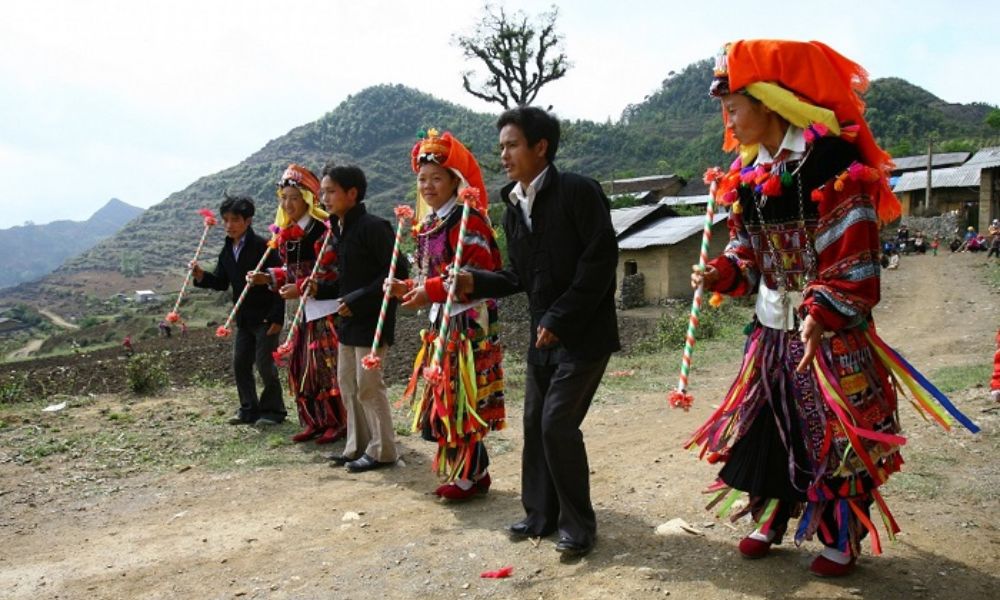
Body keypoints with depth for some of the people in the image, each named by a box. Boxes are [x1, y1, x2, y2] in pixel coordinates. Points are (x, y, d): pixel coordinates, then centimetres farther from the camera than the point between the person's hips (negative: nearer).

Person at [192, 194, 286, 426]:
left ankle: (273, 410, 13)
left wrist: (276, 317, -19)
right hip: (243, 318, 8)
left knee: (265, 364, -2)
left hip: (266, 317, -8)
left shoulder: (262, 246, -15)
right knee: (240, 364, 10)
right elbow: (221, 282, 12)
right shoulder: (227, 251, 9)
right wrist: (201, 276, -9)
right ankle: (249, 409, 23)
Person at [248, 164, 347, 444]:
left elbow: (331, 272, -19)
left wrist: (300, 288, -20)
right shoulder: (286, 234, 10)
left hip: (327, 308, -9)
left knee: (326, 365, -5)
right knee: (301, 366, 12)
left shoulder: (322, 229, -16)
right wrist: (269, 278, 2)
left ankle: (339, 422, 9)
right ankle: (315, 421, 23)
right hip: (305, 308, 9)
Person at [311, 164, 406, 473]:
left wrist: (358, 300, -22)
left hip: (372, 319, -9)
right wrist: (321, 289, 2)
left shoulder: (373, 226, -16)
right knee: (347, 382, 14)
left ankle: (383, 450, 11)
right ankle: (358, 445, 27)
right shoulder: (339, 230, 11)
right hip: (348, 320, 10)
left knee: (368, 385, -4)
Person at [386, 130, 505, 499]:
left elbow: (480, 271, -21)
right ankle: (463, 470, 24)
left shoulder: (467, 217, -12)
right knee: (444, 400, 12)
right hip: (442, 321, 9)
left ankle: (472, 475, 8)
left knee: (461, 400, -5)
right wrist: (408, 288, 2)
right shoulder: (428, 225, 15)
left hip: (468, 322, -9)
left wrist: (431, 292, -23)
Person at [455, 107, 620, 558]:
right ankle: (541, 514, 28)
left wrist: (559, 319, -19)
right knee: (535, 422, 11)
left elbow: (600, 260, -18)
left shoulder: (578, 192, -13)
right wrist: (476, 282, -5)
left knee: (558, 423, -8)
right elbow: (519, 276, 13)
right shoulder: (513, 208, 9)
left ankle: (578, 525, 10)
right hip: (543, 335, 8)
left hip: (584, 332, -8)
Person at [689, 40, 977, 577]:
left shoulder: (832, 162, -17)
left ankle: (841, 541, 24)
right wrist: (721, 273, -7)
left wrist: (820, 315, -29)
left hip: (831, 333, -7)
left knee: (836, 436, 4)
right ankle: (769, 522, 32)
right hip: (771, 331, 7)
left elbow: (853, 257, -20)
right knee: (763, 427, 12)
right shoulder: (748, 173, 6)